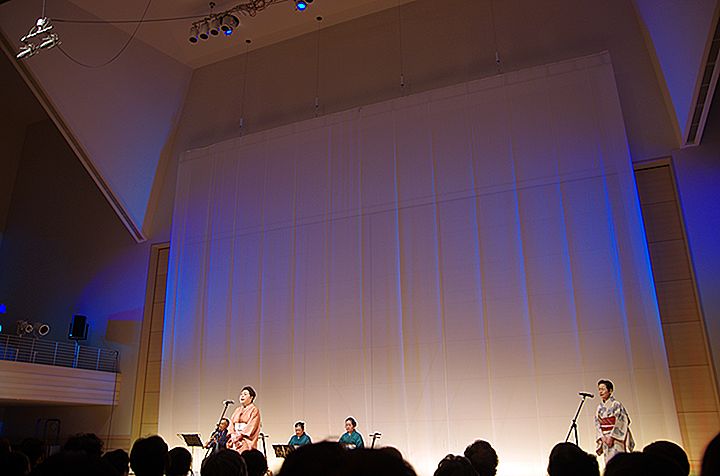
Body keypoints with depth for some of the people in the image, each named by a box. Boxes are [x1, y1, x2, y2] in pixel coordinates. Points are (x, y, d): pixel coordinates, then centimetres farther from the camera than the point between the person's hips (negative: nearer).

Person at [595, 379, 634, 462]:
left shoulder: (616, 405, -7)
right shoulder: (600, 407, 10)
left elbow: (620, 423, -12)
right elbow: (597, 424, 8)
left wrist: (612, 437, -15)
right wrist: (602, 437, -6)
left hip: (617, 439, -5)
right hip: (606, 439, 5)